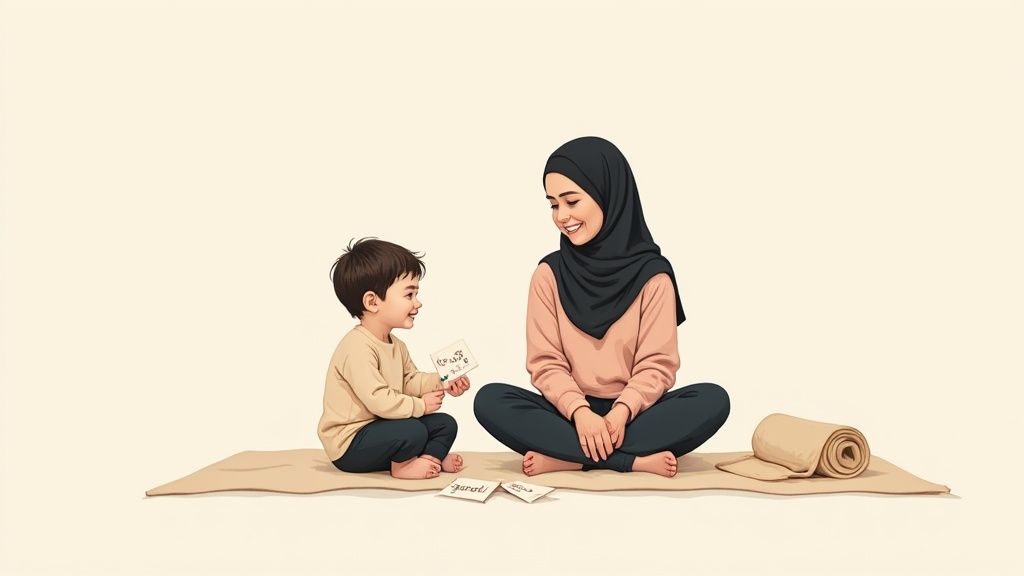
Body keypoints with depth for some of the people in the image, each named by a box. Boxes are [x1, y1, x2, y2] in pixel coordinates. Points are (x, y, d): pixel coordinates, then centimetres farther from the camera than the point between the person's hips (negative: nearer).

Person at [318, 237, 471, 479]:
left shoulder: (395, 345, 10)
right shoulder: (357, 347, -25)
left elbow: (410, 380, 15)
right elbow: (378, 399, -30)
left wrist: (441, 383, -3)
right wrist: (419, 405, -17)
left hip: (376, 427, 10)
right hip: (349, 443, -10)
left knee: (445, 423, 4)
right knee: (412, 430, -30)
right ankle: (402, 464, -4)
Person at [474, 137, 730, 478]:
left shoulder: (652, 274, -3)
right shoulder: (549, 273, 1)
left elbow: (657, 363, -6)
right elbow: (546, 363, -3)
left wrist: (622, 411, -24)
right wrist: (580, 412, -22)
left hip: (634, 414, 0)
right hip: (571, 413, 0)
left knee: (712, 400, -27)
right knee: (490, 400, -26)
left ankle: (565, 457, -26)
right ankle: (634, 461, -29)